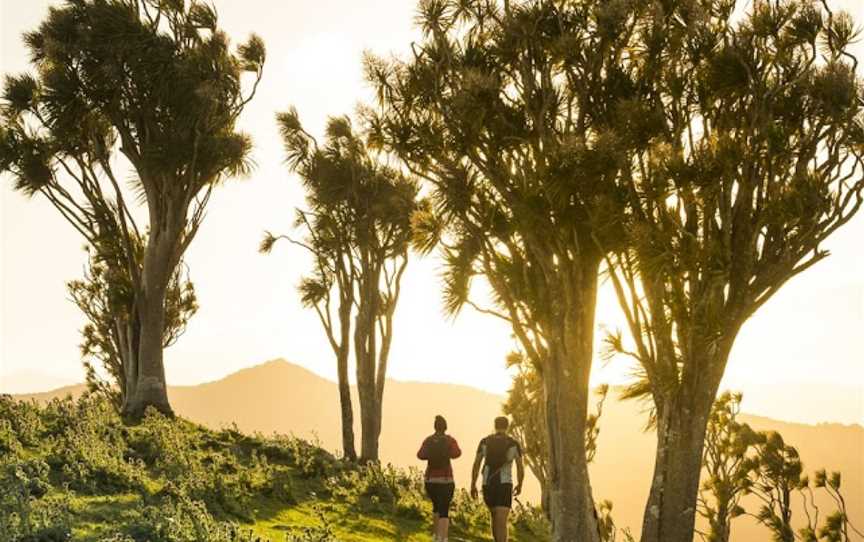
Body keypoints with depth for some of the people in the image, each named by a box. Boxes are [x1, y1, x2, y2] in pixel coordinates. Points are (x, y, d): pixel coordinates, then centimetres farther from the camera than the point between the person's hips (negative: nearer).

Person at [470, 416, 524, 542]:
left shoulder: (484, 441, 3)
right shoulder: (514, 444, -1)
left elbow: (476, 464, -2)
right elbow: (521, 468, 0)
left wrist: (473, 485, 5)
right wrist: (520, 485, 18)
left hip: (488, 485, 3)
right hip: (504, 485, -3)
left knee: (495, 517, 25)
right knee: (501, 523, -11)